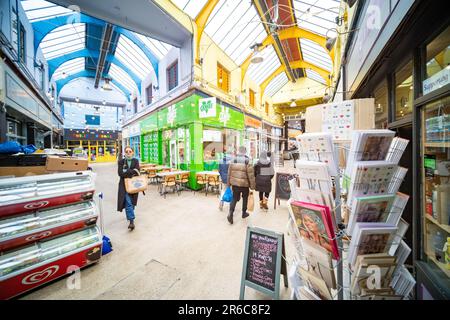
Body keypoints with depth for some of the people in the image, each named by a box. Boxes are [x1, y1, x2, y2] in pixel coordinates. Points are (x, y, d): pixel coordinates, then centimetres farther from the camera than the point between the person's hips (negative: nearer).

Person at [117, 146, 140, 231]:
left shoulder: (136, 161, 4)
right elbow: (120, 173, -12)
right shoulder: (121, 162, 2)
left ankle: (130, 217, 35)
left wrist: (126, 172, -17)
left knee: (132, 202, 12)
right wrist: (132, 171, -17)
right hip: (125, 184, -1)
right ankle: (131, 221, -7)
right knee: (128, 202, -9)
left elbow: (137, 172, -8)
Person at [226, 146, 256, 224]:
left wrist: (228, 183, 13)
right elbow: (251, 175, -12)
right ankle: (244, 213, 34)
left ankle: (230, 213, -2)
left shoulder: (233, 161, -3)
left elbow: (229, 173, 3)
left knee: (234, 198, 14)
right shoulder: (247, 162, -14)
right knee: (245, 198, 19)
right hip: (245, 184, -2)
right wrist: (252, 186, -1)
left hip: (234, 184, 3)